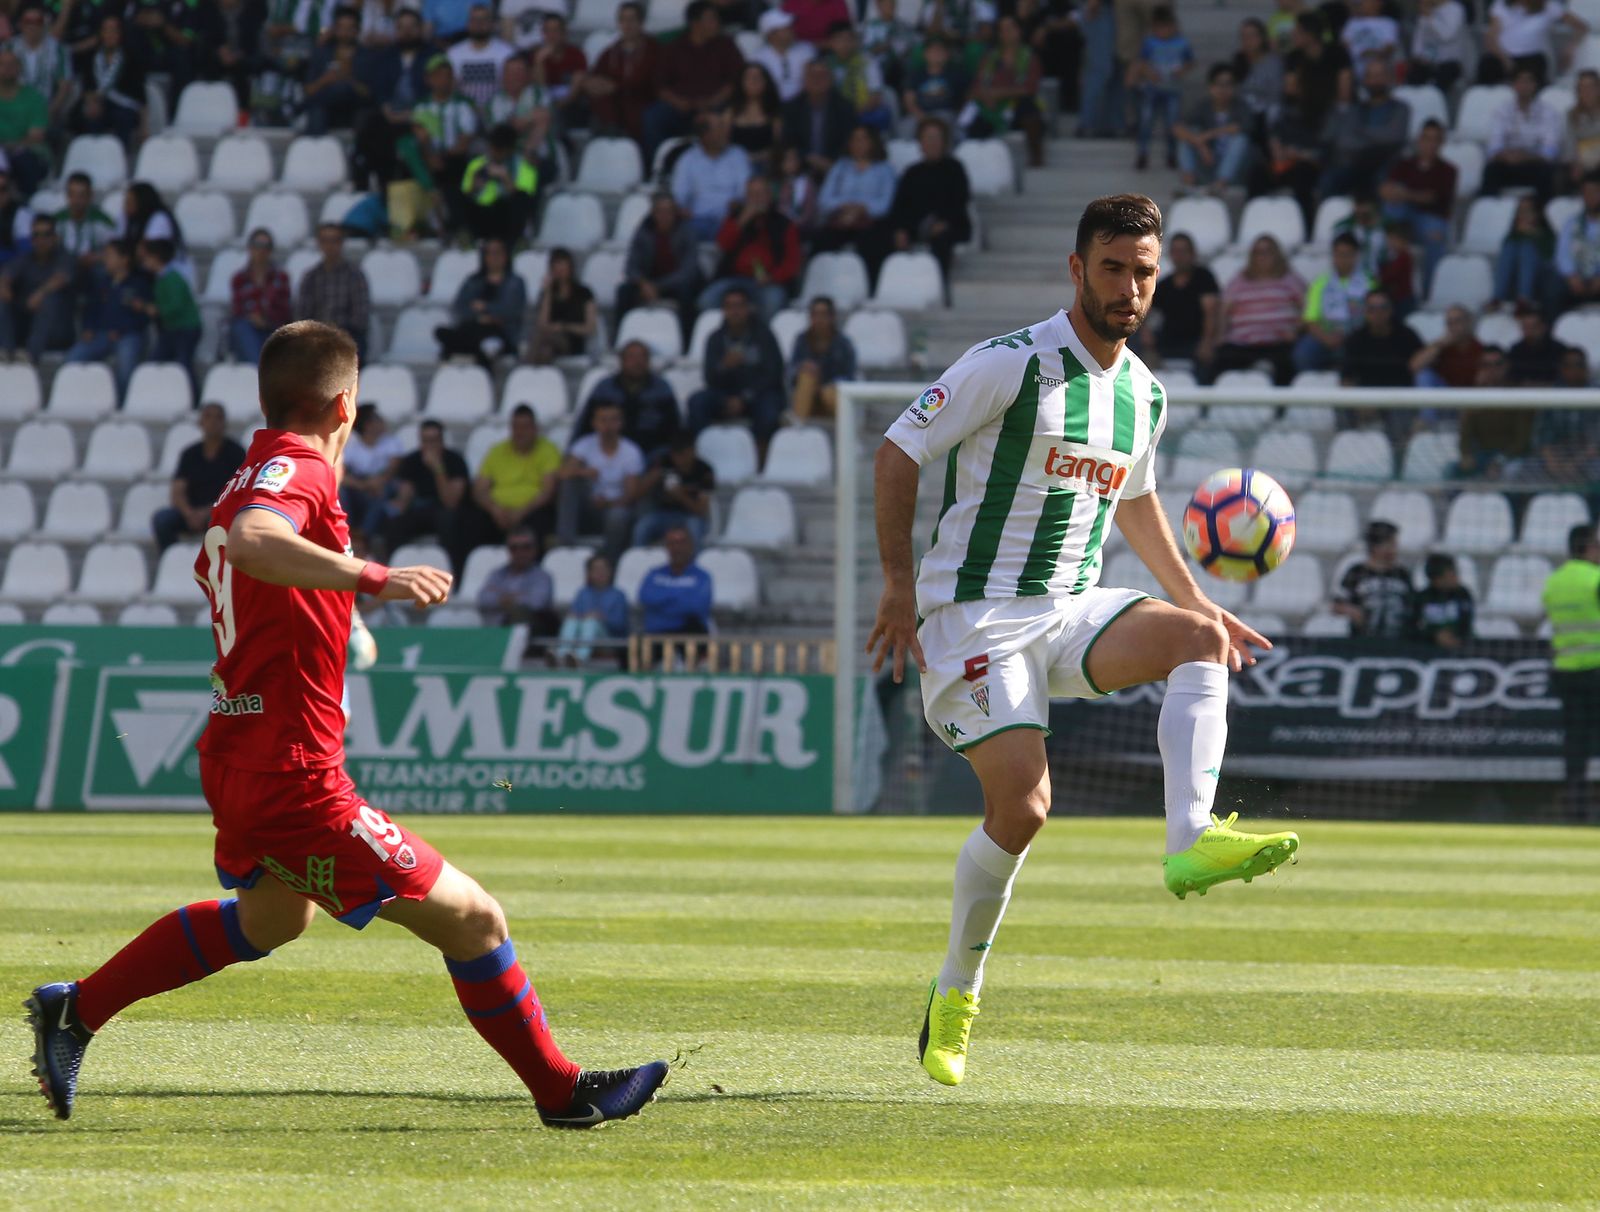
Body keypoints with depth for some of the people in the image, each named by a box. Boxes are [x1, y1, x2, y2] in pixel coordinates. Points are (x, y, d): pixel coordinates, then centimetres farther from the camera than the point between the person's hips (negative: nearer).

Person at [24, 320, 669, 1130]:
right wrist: (371, 578, -46)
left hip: (237, 758, 11)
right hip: (293, 779, -11)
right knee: (472, 921, -6)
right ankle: (561, 1092, 5)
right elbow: (249, 542, -39)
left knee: (274, 916, 38)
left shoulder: (253, 479, 13)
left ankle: (76, 1011, 41)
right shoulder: (297, 470, -16)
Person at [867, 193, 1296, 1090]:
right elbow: (897, 454, -8)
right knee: (1022, 803, -17)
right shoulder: (1011, 365, -11)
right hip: (974, 615, -6)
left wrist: (1198, 602, 22)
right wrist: (900, 586, -12)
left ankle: (1191, 843, -35)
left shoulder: (1146, 393, 9)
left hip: (1076, 607, 6)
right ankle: (958, 991, 3)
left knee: (1196, 639, -22)